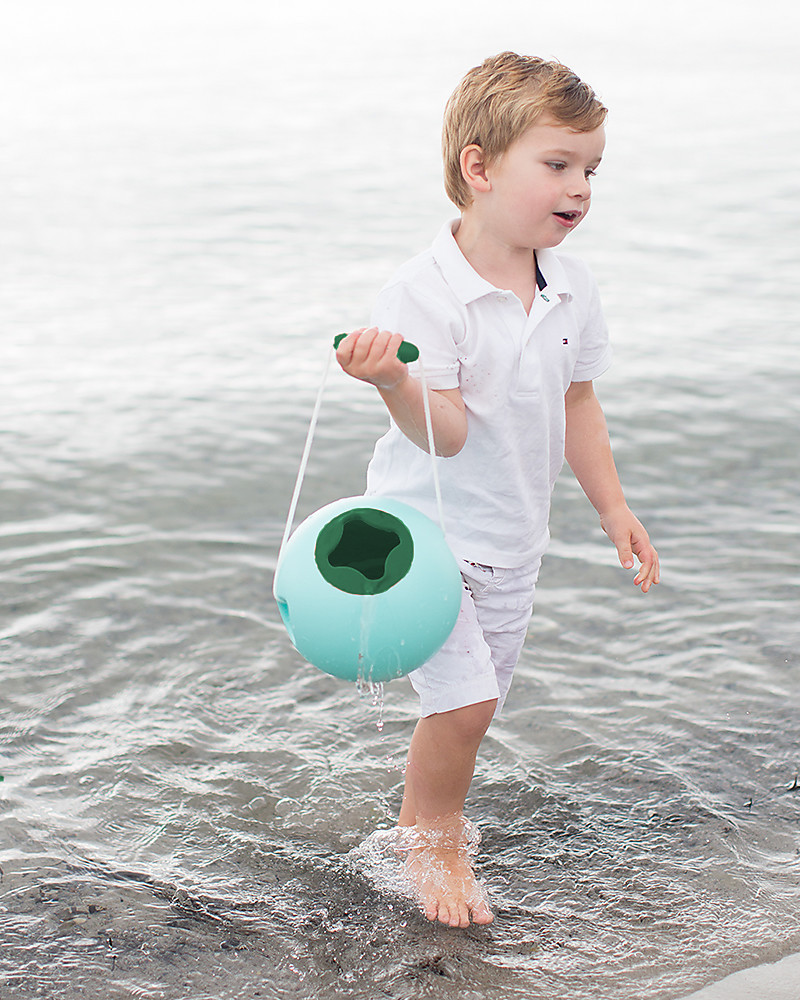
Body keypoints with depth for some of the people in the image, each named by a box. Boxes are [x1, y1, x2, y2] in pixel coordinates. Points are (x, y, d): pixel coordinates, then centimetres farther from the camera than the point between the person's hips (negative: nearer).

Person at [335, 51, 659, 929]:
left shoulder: (572, 288, -1)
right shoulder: (422, 292, -21)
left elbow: (577, 402, 12)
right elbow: (446, 433, -26)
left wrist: (611, 506, 15)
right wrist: (394, 380, -46)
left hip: (512, 542, 7)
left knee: (474, 705, 14)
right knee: (463, 695, -13)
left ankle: (424, 812, 40)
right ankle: (432, 837, 14)